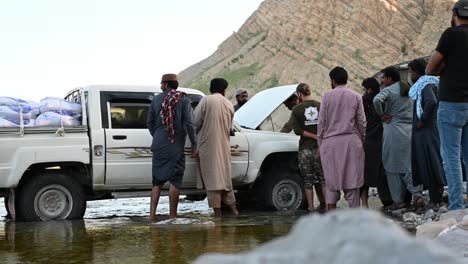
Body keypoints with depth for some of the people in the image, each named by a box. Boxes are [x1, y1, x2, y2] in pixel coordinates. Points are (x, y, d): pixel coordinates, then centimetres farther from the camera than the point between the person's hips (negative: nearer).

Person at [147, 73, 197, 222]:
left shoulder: (156, 99, 5)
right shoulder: (183, 99, -4)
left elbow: (150, 122, 11)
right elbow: (189, 123, -10)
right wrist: (194, 144, -3)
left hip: (159, 146, 3)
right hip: (176, 147, -3)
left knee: (158, 180, 12)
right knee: (175, 181, 3)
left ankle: (152, 213, 5)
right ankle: (172, 215, 3)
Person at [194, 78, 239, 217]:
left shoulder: (206, 100, -7)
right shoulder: (229, 105, 9)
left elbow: (196, 122, -6)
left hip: (208, 144, -5)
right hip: (224, 145, 5)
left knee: (212, 178, -3)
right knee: (225, 176, 16)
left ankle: (217, 213, -4)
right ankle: (234, 209, 16)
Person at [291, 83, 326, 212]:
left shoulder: (296, 109, -3)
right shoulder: (321, 106, 1)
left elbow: (297, 130, -11)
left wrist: (315, 136, -9)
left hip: (305, 148, -1)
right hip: (321, 148, 1)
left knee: (308, 180, 6)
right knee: (323, 178, 9)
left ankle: (311, 207, 6)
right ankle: (327, 205, 5)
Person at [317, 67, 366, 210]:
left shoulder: (327, 96, -1)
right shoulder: (356, 96, 3)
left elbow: (321, 121, -1)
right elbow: (361, 122, 5)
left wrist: (320, 143, 6)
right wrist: (362, 140, 16)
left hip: (331, 141, -1)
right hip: (351, 141, 1)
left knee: (332, 177, 6)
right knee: (352, 176, 3)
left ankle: (331, 211, 2)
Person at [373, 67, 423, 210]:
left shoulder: (388, 90, -6)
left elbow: (377, 100, -25)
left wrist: (382, 115, -11)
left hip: (394, 130, -5)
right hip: (411, 129, 6)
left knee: (393, 166, 3)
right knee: (410, 165, 10)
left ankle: (399, 200, 4)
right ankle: (417, 194, -7)